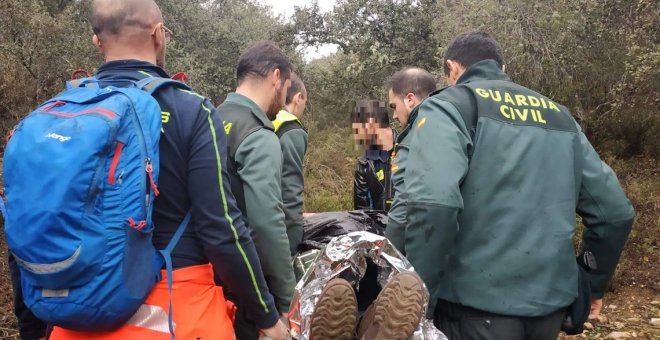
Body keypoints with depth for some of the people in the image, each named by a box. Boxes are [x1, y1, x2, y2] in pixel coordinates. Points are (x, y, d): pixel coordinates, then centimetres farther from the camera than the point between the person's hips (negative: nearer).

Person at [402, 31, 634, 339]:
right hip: (552, 302, 6)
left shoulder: (448, 106, -5)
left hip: (478, 306, -6)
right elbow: (615, 211, 11)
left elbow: (433, 206, -23)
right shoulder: (559, 114, 13)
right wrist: (593, 284, 23)